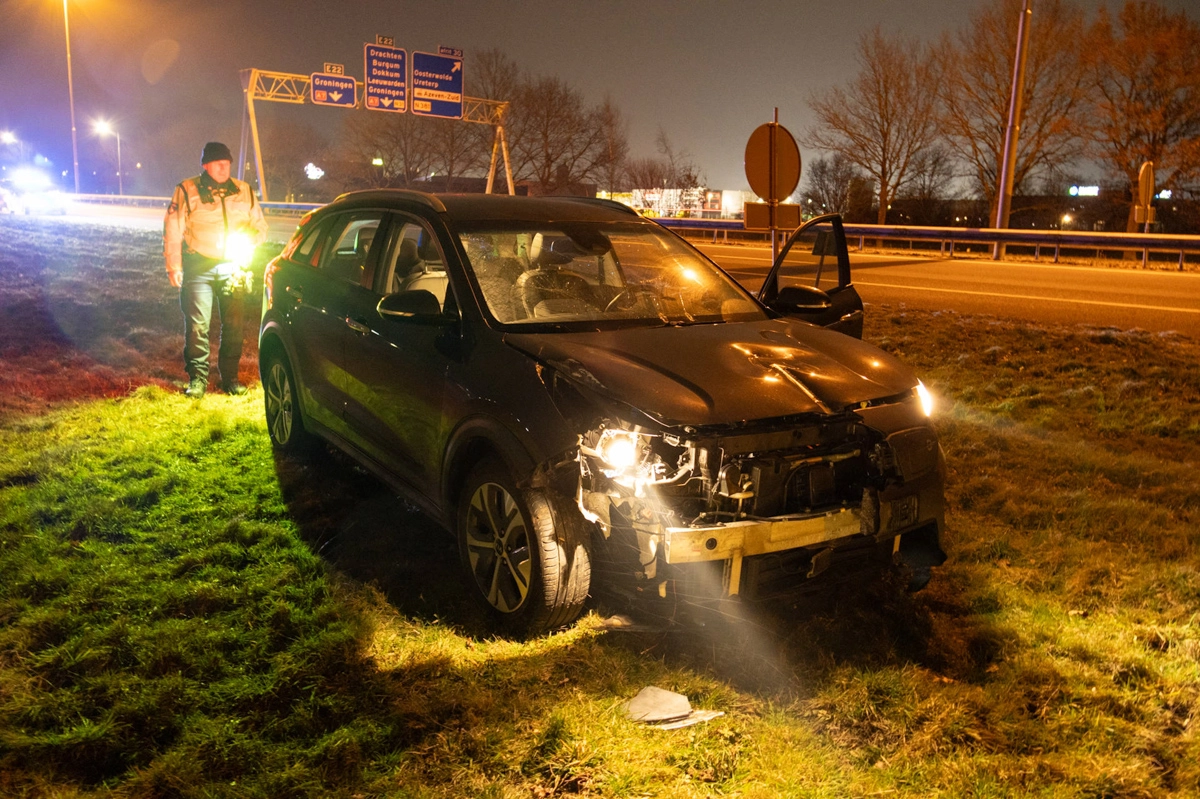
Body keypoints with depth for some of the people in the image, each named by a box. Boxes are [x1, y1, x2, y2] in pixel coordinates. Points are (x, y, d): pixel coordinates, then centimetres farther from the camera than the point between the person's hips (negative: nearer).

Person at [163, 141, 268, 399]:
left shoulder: (244, 192, 10)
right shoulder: (187, 191, 2)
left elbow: (260, 226, 17)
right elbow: (172, 231, 2)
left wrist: (248, 240, -4)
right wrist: (174, 267, -3)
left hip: (233, 267, 2)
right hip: (198, 266, -2)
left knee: (234, 324, 3)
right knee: (197, 325, -4)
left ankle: (229, 377, 14)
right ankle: (197, 378, 6)